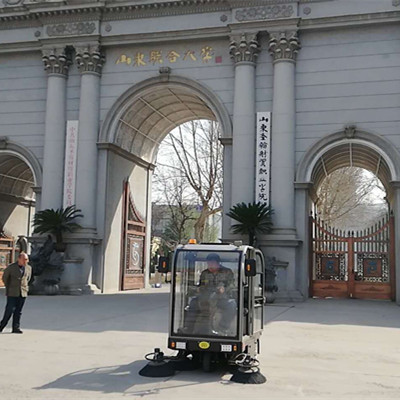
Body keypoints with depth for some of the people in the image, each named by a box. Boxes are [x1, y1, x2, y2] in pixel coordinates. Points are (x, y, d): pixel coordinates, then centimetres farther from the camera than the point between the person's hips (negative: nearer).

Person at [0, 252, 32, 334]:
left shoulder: (29, 268, 3)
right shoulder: (11, 267, -8)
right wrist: (9, 288, 10)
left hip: (23, 293, 3)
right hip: (12, 293, -3)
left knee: (18, 311, 5)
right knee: (10, 310, -5)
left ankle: (16, 328, 10)